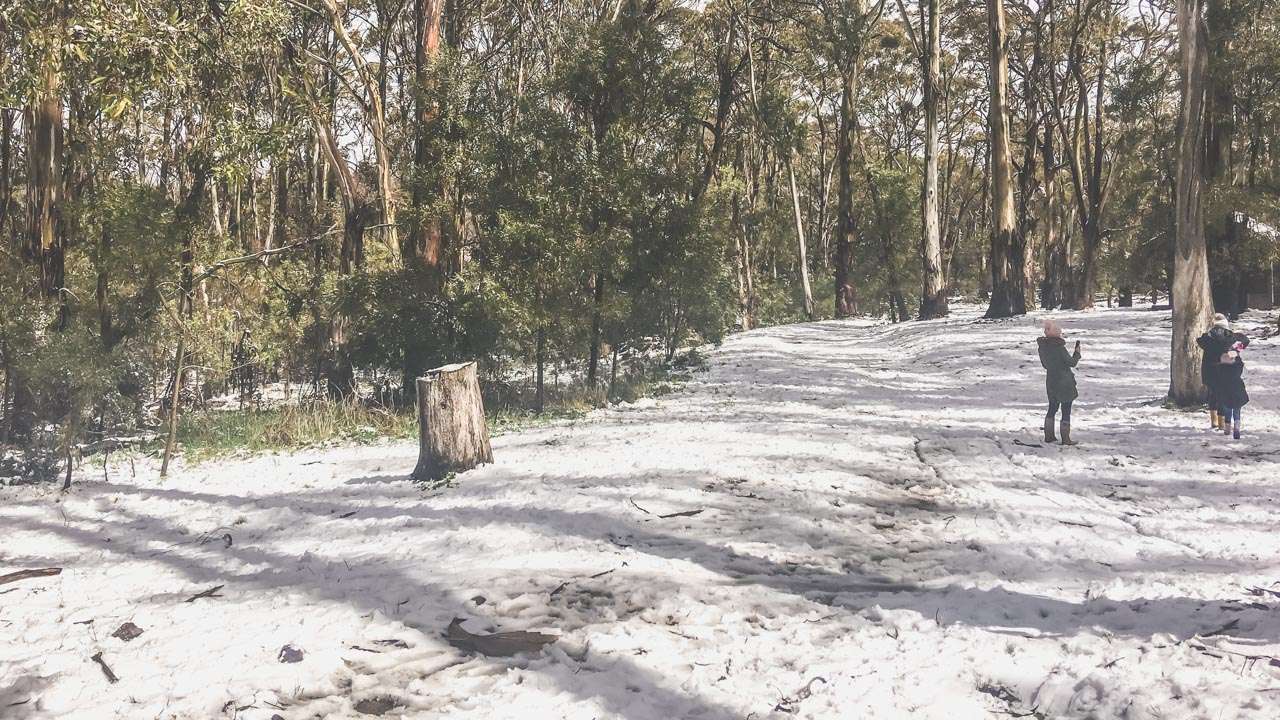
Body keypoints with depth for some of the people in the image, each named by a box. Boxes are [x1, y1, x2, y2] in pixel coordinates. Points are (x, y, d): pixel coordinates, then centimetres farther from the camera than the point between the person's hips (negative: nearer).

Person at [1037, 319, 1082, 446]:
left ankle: (1048, 435, 24)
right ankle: (1065, 439, 7)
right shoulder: (1059, 348, -22)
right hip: (1065, 383, -7)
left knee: (1052, 408, 20)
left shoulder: (1042, 347, -1)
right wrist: (1077, 352, 3)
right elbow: (1072, 363, -12)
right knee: (1066, 411, 3)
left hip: (1051, 382, 7)